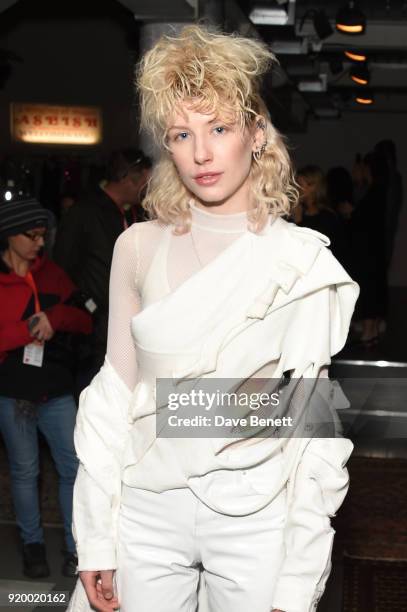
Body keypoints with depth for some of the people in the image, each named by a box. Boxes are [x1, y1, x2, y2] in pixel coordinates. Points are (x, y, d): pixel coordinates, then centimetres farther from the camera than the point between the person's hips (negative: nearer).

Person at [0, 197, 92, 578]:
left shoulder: (50, 273, 4)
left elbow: (84, 321, 3)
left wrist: (56, 317, -16)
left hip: (56, 389, 2)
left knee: (74, 468, 2)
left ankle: (77, 547, 15)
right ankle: (32, 543, 27)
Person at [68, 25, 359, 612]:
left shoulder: (303, 260, -7)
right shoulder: (139, 247, -1)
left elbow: (315, 423, -7)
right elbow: (112, 398, 3)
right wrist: (95, 541, 0)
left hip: (256, 517, -1)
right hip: (148, 512, 2)